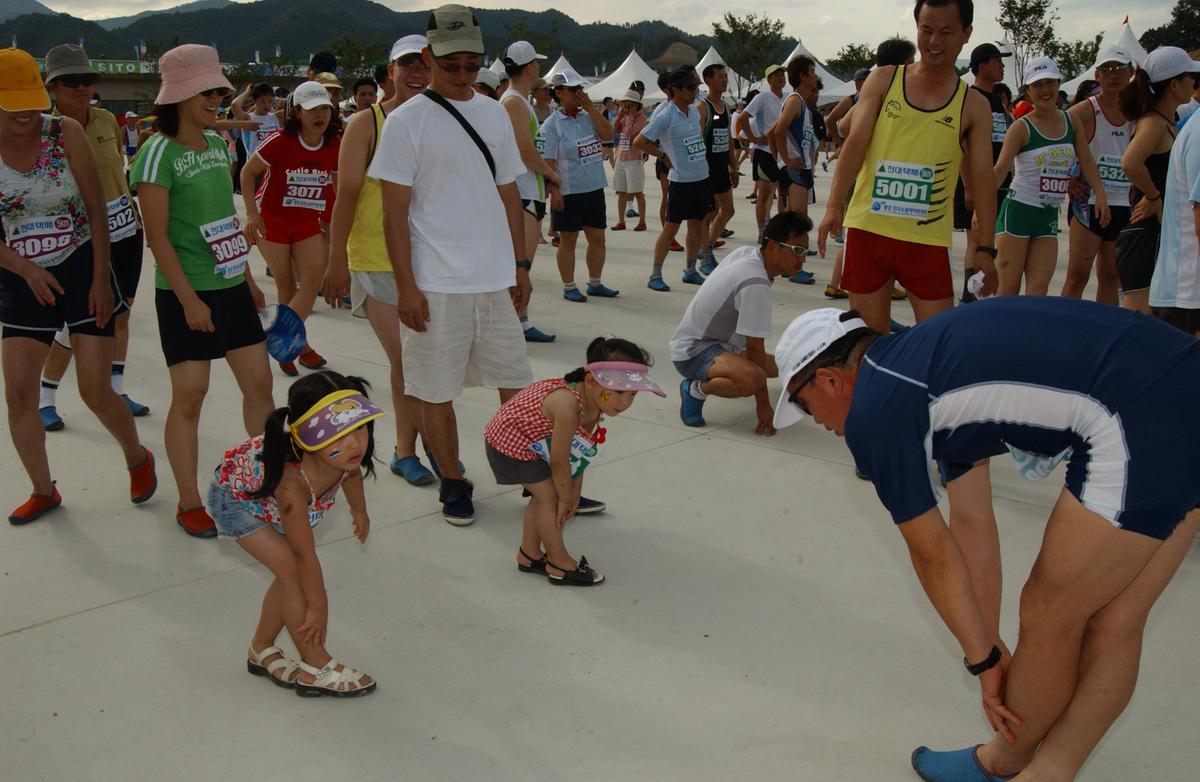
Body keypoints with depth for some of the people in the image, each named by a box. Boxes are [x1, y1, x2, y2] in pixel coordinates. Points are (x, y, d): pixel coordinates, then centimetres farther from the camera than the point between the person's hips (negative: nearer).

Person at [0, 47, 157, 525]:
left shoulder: (65, 133, -10)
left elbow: (97, 210, -8)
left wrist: (100, 280, -11)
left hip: (82, 270, -2)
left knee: (95, 391, -2)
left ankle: (138, 459, 26)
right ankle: (43, 491, 21)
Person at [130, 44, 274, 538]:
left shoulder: (217, 144, 10)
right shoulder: (158, 154, -12)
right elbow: (157, 236, -15)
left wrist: (248, 277, 17)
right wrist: (189, 300, -18)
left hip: (232, 287, 7)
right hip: (186, 294, -7)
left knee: (259, 384, 8)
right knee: (189, 396, 0)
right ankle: (189, 504, 12)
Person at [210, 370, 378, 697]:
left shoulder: (347, 453, -30)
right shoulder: (292, 484, -45)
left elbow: (351, 472, -1)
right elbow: (305, 554, -32)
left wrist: (359, 511, 15)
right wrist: (318, 607, -20)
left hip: (269, 497, 7)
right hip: (235, 496, -7)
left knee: (293, 576, 6)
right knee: (293, 569, -14)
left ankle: (261, 651, 29)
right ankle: (315, 669, -1)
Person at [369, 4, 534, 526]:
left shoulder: (494, 114, 10)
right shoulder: (406, 122, -5)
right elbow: (395, 213, -7)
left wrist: (520, 264, 13)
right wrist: (406, 286, -11)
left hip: (497, 280, 4)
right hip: (435, 285, -4)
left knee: (516, 383, 10)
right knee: (436, 392, 6)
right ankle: (452, 482, 22)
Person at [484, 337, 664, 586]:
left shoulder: (594, 404, -13)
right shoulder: (568, 406, -40)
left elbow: (576, 453, -2)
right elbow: (559, 461, -28)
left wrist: (574, 492, 2)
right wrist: (566, 498, -13)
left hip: (528, 441, 9)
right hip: (509, 442, -9)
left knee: (544, 495, 16)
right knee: (548, 495, -6)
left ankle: (529, 554, 32)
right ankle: (559, 564, 7)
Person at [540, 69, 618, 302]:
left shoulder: (589, 116, 8)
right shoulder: (552, 124, -8)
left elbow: (608, 134, -8)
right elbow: (547, 161, -11)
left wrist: (590, 106, -9)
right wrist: (553, 190, -18)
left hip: (595, 188, 6)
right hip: (568, 192, -6)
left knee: (598, 238, 12)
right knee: (568, 241, 4)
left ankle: (595, 283, 27)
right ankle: (569, 287, 15)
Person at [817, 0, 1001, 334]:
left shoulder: (973, 106, 4)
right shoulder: (883, 79, 5)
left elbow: (983, 178, 1)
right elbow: (855, 143, -3)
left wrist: (985, 248, -7)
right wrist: (834, 205, -16)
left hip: (928, 240, 0)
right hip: (868, 230, 0)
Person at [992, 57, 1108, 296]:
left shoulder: (1071, 121, 8)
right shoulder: (1022, 127, -8)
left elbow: (1086, 162, 10)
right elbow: (1000, 169, -16)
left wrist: (1101, 195, -4)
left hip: (1049, 216, 5)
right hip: (1018, 211, -5)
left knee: (1038, 291, -2)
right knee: (1008, 290, -3)